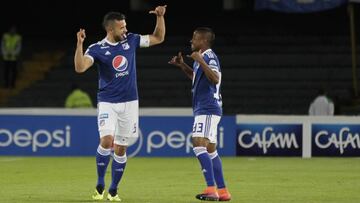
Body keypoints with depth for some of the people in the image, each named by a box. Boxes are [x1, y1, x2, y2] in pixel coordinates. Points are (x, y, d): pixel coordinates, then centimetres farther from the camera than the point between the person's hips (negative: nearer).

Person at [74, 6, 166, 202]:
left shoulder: (131, 40, 4)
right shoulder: (97, 49, -8)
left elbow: (158, 38, 14)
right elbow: (80, 67, -23)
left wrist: (160, 17, 1)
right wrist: (79, 44, -33)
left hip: (129, 102, 3)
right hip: (107, 103, -3)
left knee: (121, 148, 5)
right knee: (107, 140, -22)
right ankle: (100, 185, -5)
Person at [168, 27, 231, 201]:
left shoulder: (209, 57, -14)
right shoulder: (202, 58, 16)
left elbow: (215, 79, -30)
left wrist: (200, 61, -34)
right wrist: (182, 65, 26)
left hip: (207, 109, -11)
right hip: (205, 109, 11)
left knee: (199, 144, -20)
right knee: (210, 150, 12)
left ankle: (211, 189, -25)